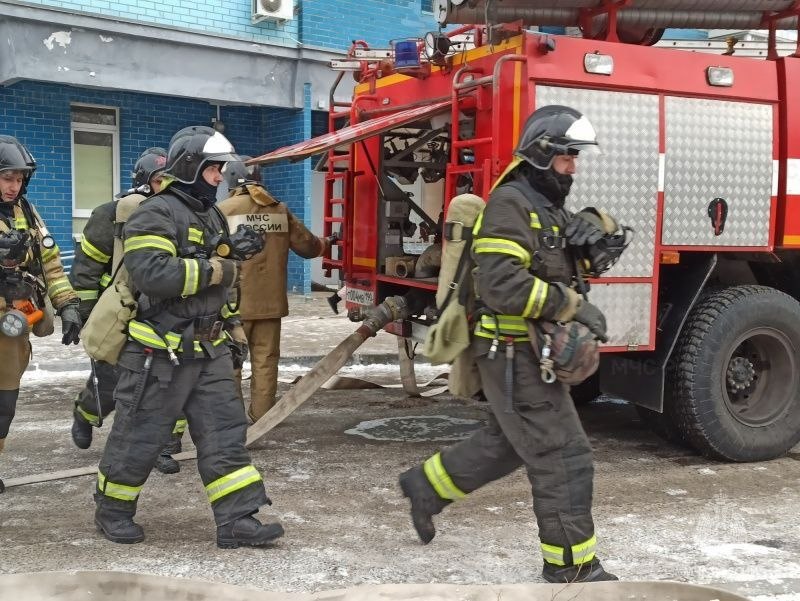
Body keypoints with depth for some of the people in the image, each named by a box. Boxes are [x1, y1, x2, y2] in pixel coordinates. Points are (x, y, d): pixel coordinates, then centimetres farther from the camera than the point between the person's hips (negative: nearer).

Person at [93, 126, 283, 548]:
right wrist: (215, 270, -22)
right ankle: (111, 511, 26)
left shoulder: (210, 215, 15)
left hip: (207, 350, 8)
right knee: (139, 436, 6)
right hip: (159, 352, -8)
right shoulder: (155, 214, -14)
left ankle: (236, 521, 6)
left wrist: (234, 254, 3)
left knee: (224, 431, 3)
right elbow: (153, 275, -28)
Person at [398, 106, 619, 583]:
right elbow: (501, 283, -28)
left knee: (508, 444, 22)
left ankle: (427, 486, 37)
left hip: (533, 353, 10)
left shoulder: (551, 208, 14)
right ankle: (571, 565, 5)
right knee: (563, 455, -6)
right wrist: (570, 306, -25)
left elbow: (559, 272, 18)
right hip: (515, 356, -10)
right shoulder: (510, 203, -17)